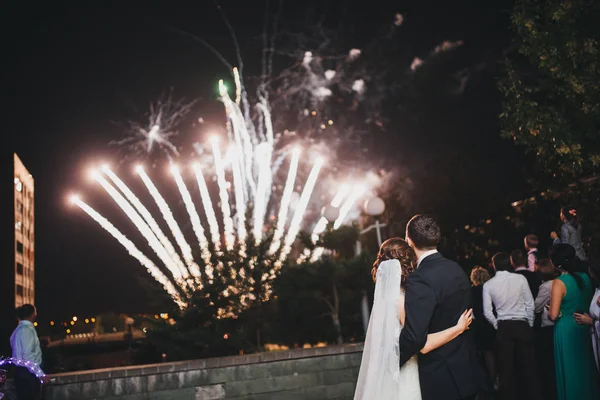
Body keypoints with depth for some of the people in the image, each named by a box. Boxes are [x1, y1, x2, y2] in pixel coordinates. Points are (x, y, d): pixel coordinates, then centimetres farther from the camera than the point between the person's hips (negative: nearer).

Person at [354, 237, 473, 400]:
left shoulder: (384, 296, 4)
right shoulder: (401, 300, -19)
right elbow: (423, 344, -24)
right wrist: (459, 328, -16)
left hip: (389, 371, 8)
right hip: (402, 374, -8)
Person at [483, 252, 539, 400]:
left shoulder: (488, 284, -5)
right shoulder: (520, 278, -8)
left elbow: (487, 313, -5)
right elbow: (530, 304, -3)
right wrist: (530, 323, 10)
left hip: (503, 327, 1)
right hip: (522, 324, -1)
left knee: (506, 366, 9)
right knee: (528, 363, 9)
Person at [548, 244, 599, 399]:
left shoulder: (559, 282, -16)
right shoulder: (585, 277, 2)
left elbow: (553, 315, -19)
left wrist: (549, 312, 1)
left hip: (566, 329, -6)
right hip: (584, 327, 6)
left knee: (570, 369, 5)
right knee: (585, 366, 17)